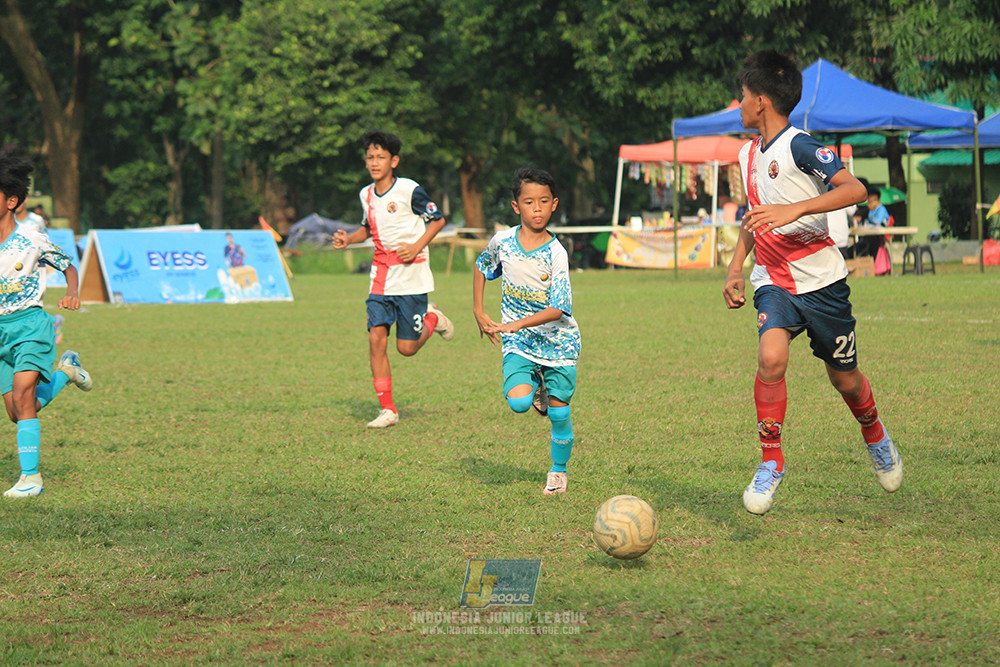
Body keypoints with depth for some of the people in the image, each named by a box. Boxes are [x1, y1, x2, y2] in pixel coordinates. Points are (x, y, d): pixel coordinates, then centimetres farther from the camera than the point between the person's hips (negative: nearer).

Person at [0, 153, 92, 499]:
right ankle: (65, 371, 38)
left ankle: (31, 476, -17)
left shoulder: (32, 239, -9)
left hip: (29, 323, -4)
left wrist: (72, 294, -14)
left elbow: (69, 266, 5)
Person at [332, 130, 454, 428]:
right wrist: (348, 238, 6)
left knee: (406, 347, -3)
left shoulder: (409, 190, -11)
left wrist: (417, 246, -15)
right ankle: (387, 409, -2)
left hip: (411, 276, -5)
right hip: (381, 277, 5)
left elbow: (438, 219, -3)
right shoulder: (367, 194, 7)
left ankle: (433, 319, 30)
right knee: (376, 338, -8)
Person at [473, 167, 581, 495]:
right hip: (518, 344, 2)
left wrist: (516, 324, -33)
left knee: (558, 412, 2)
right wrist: (479, 312, 12)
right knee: (518, 402, -21)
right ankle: (537, 388, 14)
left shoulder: (556, 253, -16)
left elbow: (557, 309, -22)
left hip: (558, 340, -2)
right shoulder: (502, 241, -6)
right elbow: (482, 267, 17)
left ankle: (559, 469, 26)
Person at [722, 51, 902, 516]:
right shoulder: (749, 154, 10)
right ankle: (771, 462, -12)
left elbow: (854, 189, -27)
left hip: (822, 281, -4)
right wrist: (735, 268, 20)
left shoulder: (799, 146, -14)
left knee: (844, 378, 8)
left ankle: (876, 438, 40)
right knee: (771, 357, -23)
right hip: (773, 282, 4)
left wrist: (794, 210, -36)